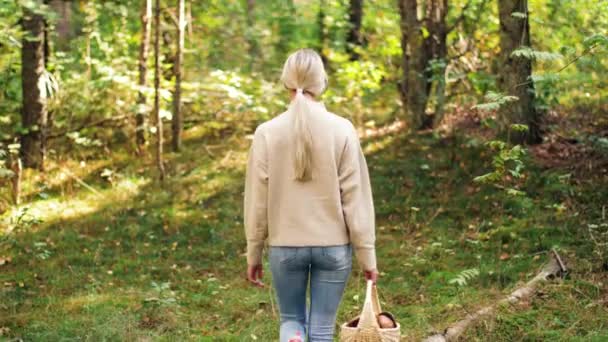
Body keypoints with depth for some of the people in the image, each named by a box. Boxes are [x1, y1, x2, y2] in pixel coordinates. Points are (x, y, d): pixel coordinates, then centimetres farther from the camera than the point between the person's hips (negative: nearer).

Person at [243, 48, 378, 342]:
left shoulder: (267, 132, -6)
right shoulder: (342, 130, -8)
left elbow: (257, 200, -3)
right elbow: (355, 198, -7)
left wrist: (253, 254, 8)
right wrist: (367, 254, 1)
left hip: (284, 246, 1)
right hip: (333, 246, 0)